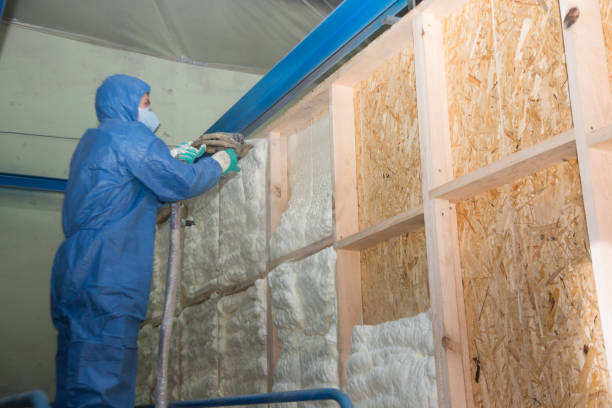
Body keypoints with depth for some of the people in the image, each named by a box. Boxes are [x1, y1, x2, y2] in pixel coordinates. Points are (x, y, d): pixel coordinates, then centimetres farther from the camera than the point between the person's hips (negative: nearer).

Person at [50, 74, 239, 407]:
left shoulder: (92, 142, 28)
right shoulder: (128, 134, -2)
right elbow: (181, 183, -2)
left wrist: (175, 161, 27)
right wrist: (221, 161, 14)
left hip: (76, 276, 10)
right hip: (106, 281, -10)